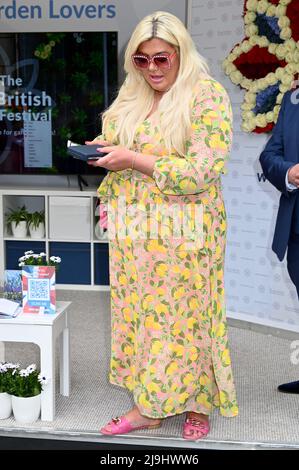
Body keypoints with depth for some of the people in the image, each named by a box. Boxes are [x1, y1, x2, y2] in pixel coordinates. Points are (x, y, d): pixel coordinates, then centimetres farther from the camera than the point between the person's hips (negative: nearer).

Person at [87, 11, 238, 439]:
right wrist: (104, 150, 0)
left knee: (185, 314, 1)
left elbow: (203, 170, -17)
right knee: (140, 312, 7)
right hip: (134, 228, 6)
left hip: (184, 227, -6)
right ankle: (148, 406, 17)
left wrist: (135, 160, -20)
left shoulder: (208, 97, -9)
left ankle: (195, 405, 18)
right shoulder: (133, 98, 12)